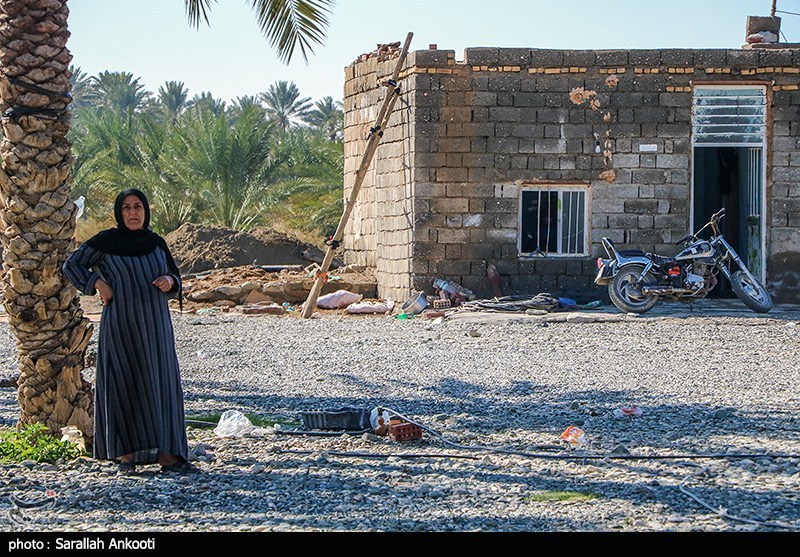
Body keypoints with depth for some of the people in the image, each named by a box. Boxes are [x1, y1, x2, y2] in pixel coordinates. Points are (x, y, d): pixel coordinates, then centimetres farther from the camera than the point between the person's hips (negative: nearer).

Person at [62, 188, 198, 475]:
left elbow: (175, 277, 16)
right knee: (122, 386, 0)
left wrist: (169, 282, -7)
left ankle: (166, 454, -2)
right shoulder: (105, 241, -2)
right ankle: (126, 454, 9)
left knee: (161, 384, -2)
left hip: (155, 325, 3)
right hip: (120, 324, -3)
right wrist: (97, 284, -8)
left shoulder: (156, 243, 8)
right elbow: (71, 265, 6)